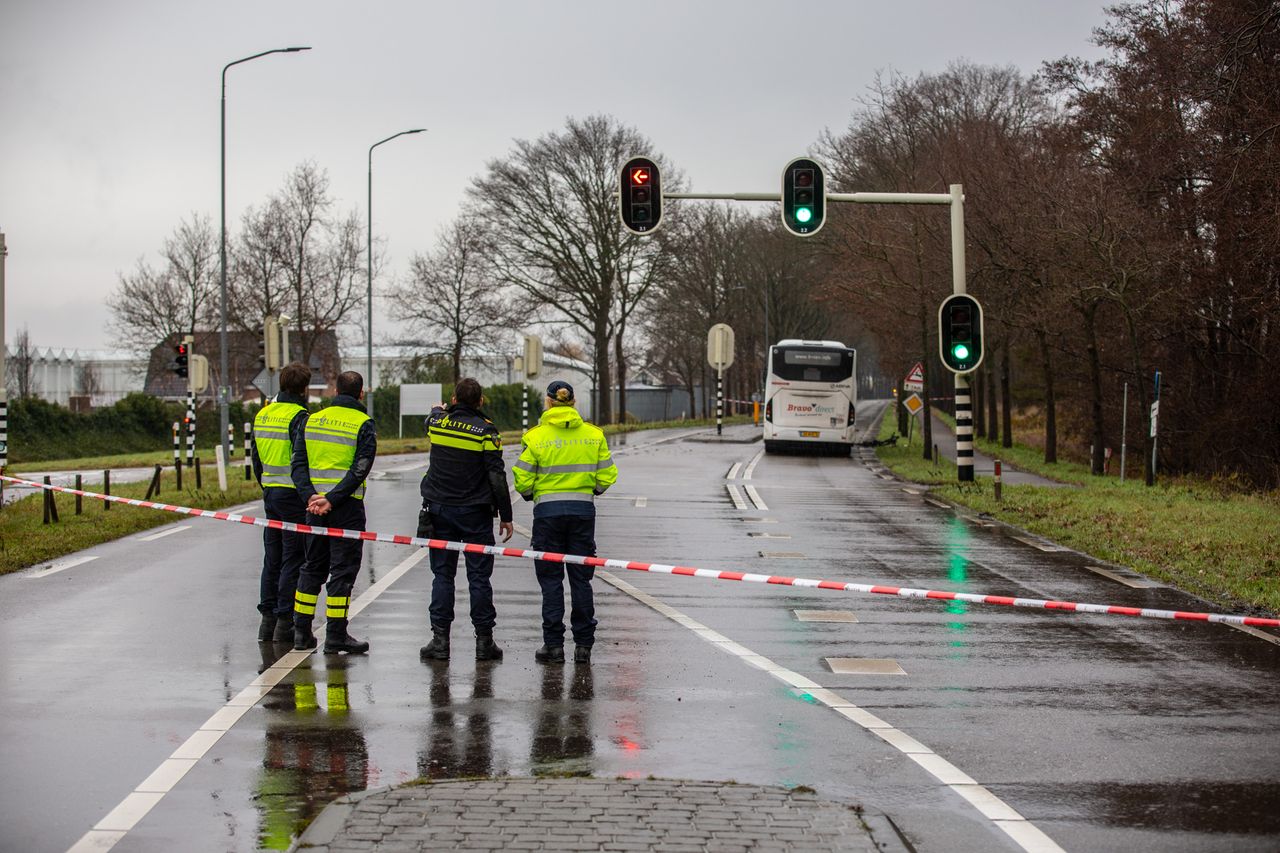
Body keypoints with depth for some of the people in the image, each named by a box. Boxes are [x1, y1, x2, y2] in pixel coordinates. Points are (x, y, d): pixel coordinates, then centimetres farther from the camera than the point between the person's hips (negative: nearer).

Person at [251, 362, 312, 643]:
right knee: (293, 560, -3)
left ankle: (267, 619, 16)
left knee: (272, 559, 13)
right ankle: (285, 622, -3)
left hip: (270, 492, 8)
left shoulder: (262, 415, 11)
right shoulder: (298, 417, -14)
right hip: (293, 494, -8)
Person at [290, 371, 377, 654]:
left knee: (313, 567, 15)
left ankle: (301, 631, 15)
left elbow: (298, 462, 2)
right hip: (347, 505, -5)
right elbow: (360, 469, -16)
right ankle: (335, 636, -1)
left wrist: (310, 495, -9)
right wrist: (332, 500, -18)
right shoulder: (364, 424, -5)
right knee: (343, 569, 0)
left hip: (315, 503, 5)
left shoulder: (312, 420, 9)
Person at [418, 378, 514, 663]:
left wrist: (437, 410, 53)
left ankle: (440, 639, 3)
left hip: (440, 509, 3)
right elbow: (497, 476, -10)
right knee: (479, 576, 2)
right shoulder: (485, 430, -9)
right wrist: (505, 516, -3)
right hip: (476, 514, -3)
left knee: (442, 574, 6)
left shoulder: (437, 423, 1)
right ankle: (484, 641, 4)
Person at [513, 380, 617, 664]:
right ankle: (583, 645, 9)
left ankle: (553, 644, 2)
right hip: (583, 510, 2)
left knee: (550, 579, 4)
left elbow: (522, 481, -7)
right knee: (581, 579, 8)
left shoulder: (535, 437, -6)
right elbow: (607, 476, 1)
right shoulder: (593, 434, 2)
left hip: (548, 512, -2)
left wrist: (529, 494, 15)